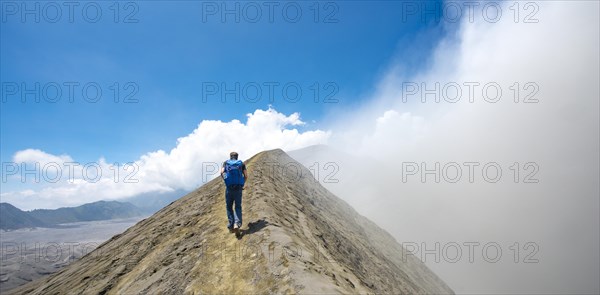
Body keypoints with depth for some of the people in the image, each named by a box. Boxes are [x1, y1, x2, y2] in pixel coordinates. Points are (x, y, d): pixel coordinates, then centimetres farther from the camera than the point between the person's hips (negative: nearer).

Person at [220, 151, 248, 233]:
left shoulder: (226, 163, 12)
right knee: (238, 207, 6)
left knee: (229, 207, 15)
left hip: (229, 188, 0)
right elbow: (246, 176, 1)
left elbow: (222, 172, -7)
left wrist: (226, 180, 6)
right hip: (238, 188, 0)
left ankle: (231, 226, 12)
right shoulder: (241, 164, 11)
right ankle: (237, 224, -16)